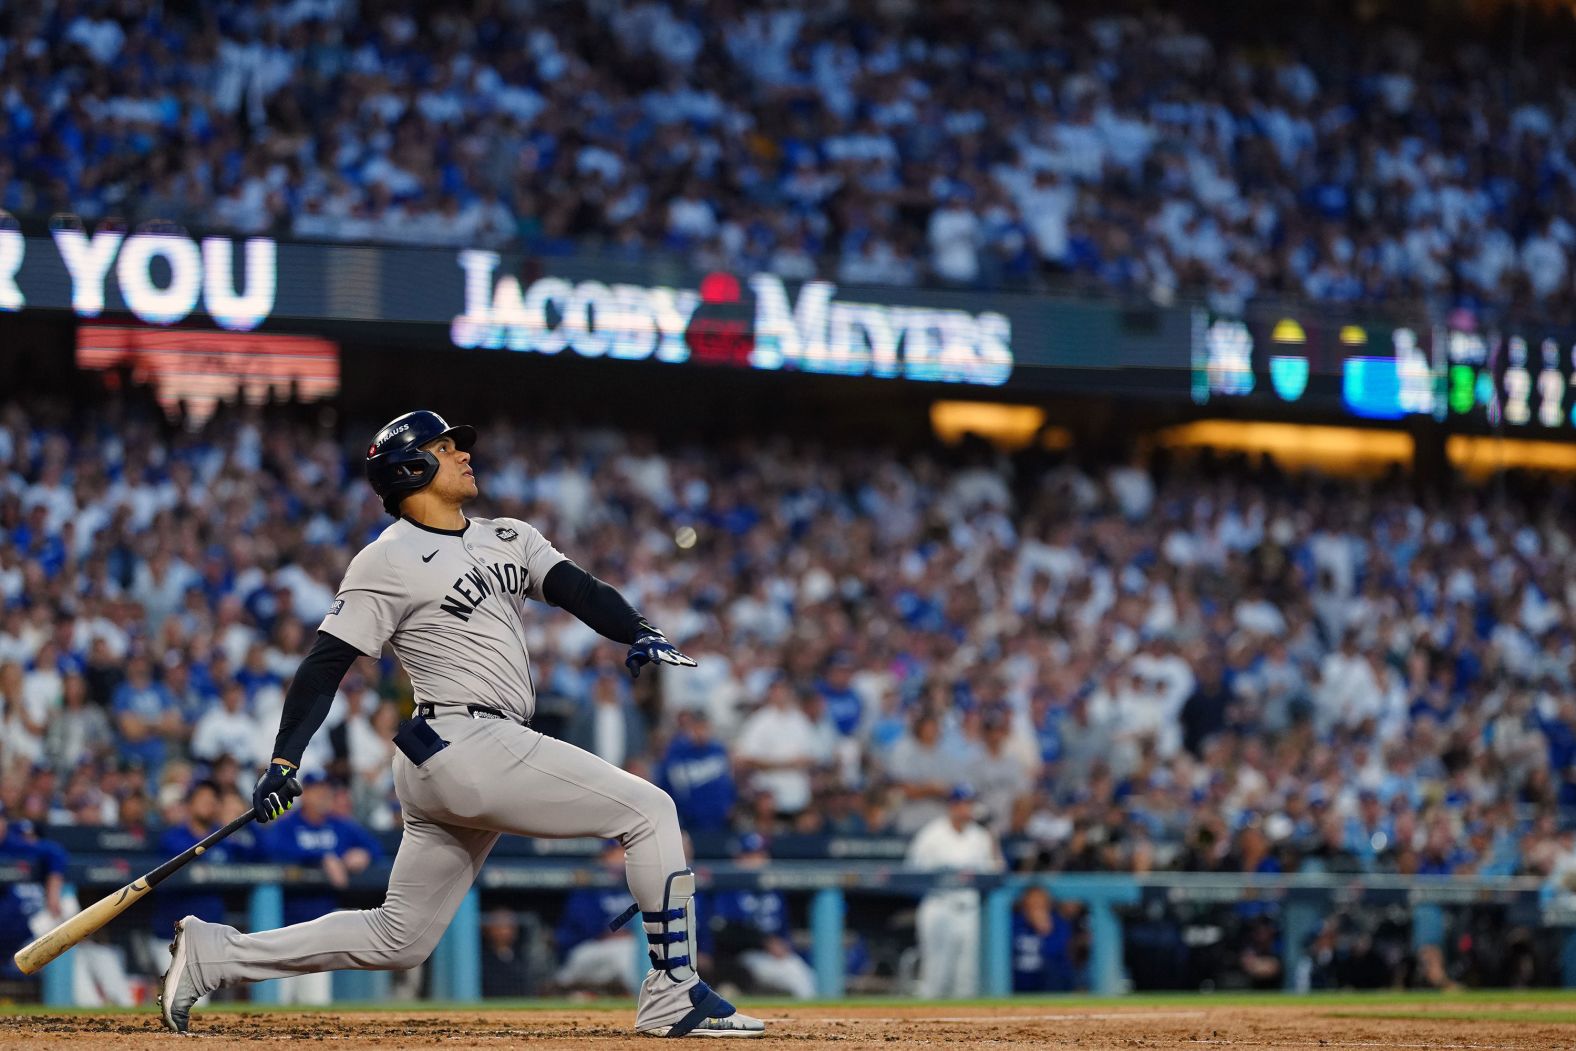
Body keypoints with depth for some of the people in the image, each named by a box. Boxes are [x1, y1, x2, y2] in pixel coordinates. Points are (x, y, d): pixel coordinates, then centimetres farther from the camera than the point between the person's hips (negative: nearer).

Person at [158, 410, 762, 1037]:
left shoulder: (509, 538, 18)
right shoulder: (389, 561, -6)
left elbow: (578, 590, 5)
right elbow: (326, 662, -9)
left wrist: (640, 634, -16)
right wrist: (284, 761, -18)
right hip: (463, 744, -9)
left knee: (396, 941, 11)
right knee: (649, 810, -7)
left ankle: (216, 954, 15)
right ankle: (673, 996, -3)